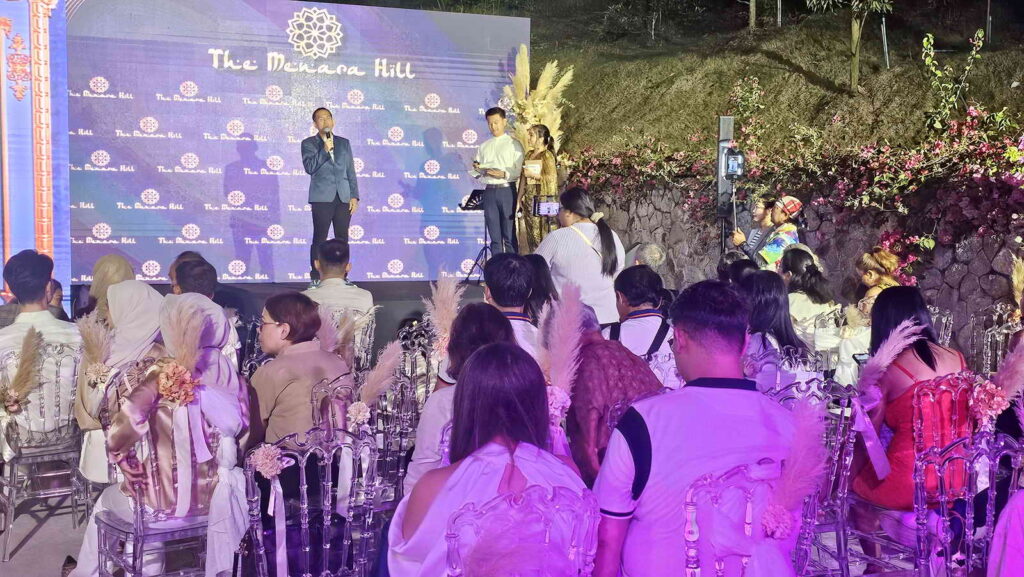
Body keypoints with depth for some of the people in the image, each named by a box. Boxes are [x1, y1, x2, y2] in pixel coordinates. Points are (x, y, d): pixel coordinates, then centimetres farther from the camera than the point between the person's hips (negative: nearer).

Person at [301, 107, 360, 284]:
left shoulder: (344, 143, 15)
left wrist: (354, 196, 5)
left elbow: (351, 171, 13)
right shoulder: (309, 143, 5)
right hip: (322, 198, -3)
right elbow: (309, 168, -9)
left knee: (342, 238, 4)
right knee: (319, 238, -4)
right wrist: (325, 150, -16)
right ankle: (316, 279, -1)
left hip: (344, 198, 3)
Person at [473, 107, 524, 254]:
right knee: (494, 235, 5)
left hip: (506, 190, -4)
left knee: (509, 235, -3)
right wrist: (477, 169, -5)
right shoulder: (484, 146, 17)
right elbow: (476, 174, 17)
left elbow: (520, 171, -5)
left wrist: (504, 174, -20)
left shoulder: (513, 144, 4)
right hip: (489, 191, 4)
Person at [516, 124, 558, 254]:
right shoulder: (529, 154, 14)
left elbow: (552, 178, -16)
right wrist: (519, 199, 13)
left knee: (540, 235, -6)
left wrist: (533, 175, -14)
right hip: (528, 199, 7)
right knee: (528, 235, 7)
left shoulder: (547, 155, -7)